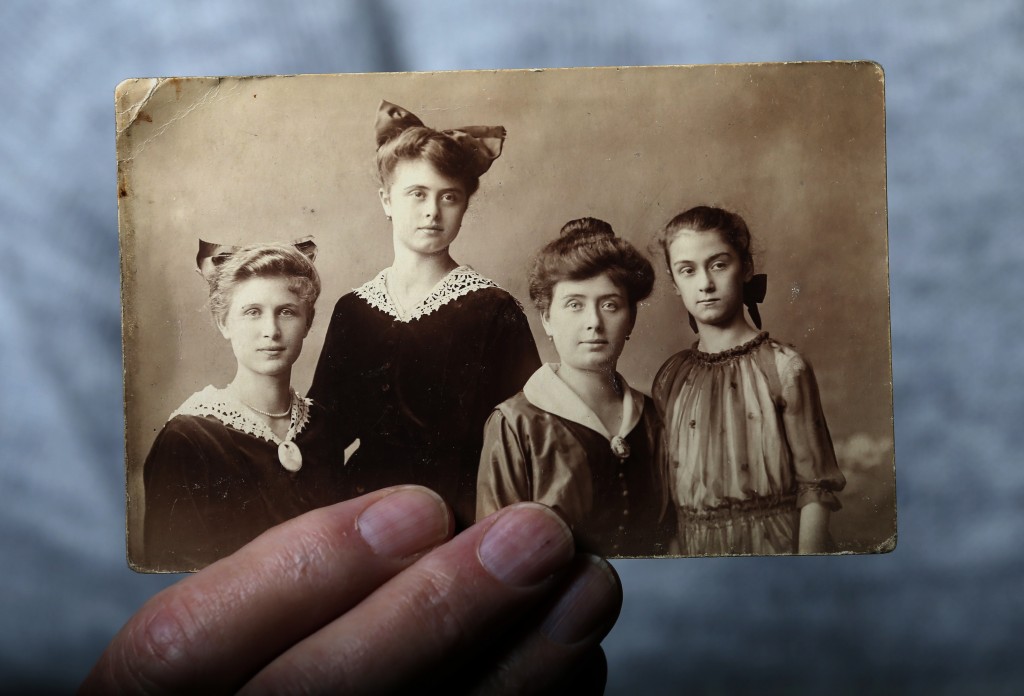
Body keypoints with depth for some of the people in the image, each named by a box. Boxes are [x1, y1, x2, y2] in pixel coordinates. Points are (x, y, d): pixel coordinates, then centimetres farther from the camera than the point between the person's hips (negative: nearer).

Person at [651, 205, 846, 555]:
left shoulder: (784, 368, -13)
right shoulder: (670, 378, -1)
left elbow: (815, 487, -11)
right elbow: (667, 483, 6)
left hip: (772, 540, -3)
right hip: (692, 546, 4)